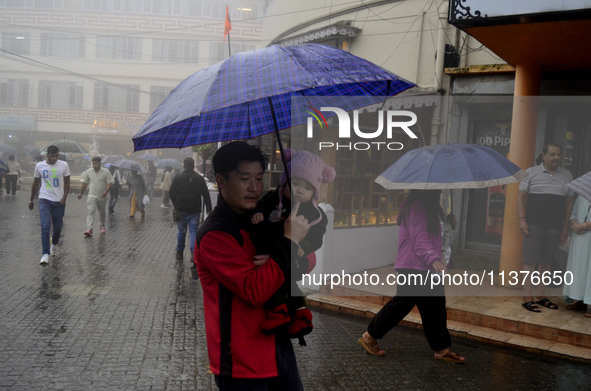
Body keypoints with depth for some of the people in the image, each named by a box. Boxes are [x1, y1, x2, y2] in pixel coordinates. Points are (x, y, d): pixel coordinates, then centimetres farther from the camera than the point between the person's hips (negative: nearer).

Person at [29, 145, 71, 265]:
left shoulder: (64, 165, -2)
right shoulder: (39, 166, 0)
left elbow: (67, 183, 3)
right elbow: (36, 183, 11)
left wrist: (64, 199, -5)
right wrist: (31, 200, 16)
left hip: (59, 201, 1)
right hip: (44, 200, -1)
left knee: (58, 226, 10)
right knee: (45, 226, -13)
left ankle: (54, 244, 40)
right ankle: (45, 254, -12)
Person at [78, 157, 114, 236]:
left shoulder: (106, 172, -3)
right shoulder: (88, 172, 6)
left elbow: (109, 182, -6)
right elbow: (85, 183, 15)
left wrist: (106, 191, -23)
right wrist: (81, 193, 19)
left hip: (102, 197, -1)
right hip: (91, 196, 1)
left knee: (102, 213, 14)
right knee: (90, 212, -14)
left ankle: (102, 226, 34)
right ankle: (89, 229, -22)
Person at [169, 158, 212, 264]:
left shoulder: (177, 178, 0)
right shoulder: (199, 179, 0)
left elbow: (172, 194, 8)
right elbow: (206, 195, 1)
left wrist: (176, 206, 20)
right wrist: (209, 209, 5)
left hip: (181, 211, 1)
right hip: (195, 211, -1)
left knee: (181, 231, 13)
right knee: (193, 231, 1)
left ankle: (179, 252, 25)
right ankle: (194, 251, -17)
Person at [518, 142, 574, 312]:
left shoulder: (567, 175, 12)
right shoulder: (531, 172, 3)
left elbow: (569, 201, 15)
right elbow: (521, 196, 1)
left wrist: (566, 227, 10)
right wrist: (522, 219, -9)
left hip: (555, 227, 4)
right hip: (534, 226, -3)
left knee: (546, 262, 10)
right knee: (530, 261, -5)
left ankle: (540, 295, 20)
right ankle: (527, 298, 0)